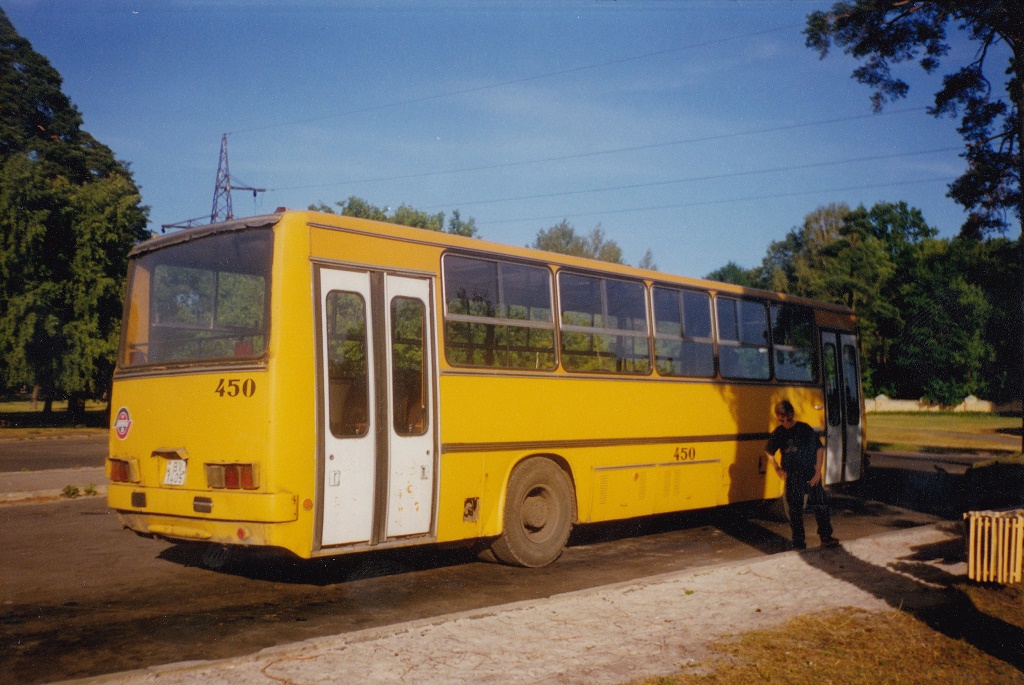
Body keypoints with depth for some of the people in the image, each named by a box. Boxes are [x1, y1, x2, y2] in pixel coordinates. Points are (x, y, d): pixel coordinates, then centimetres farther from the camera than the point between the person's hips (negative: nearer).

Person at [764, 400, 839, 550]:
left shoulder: (806, 429, -6)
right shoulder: (778, 433, 0)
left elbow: (819, 449, -1)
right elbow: (769, 452, 15)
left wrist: (818, 471, -7)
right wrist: (778, 469, 3)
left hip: (811, 474, -1)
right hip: (792, 478, 1)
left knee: (821, 505, 0)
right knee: (795, 510, 5)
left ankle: (826, 537, 12)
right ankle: (799, 541, 15)